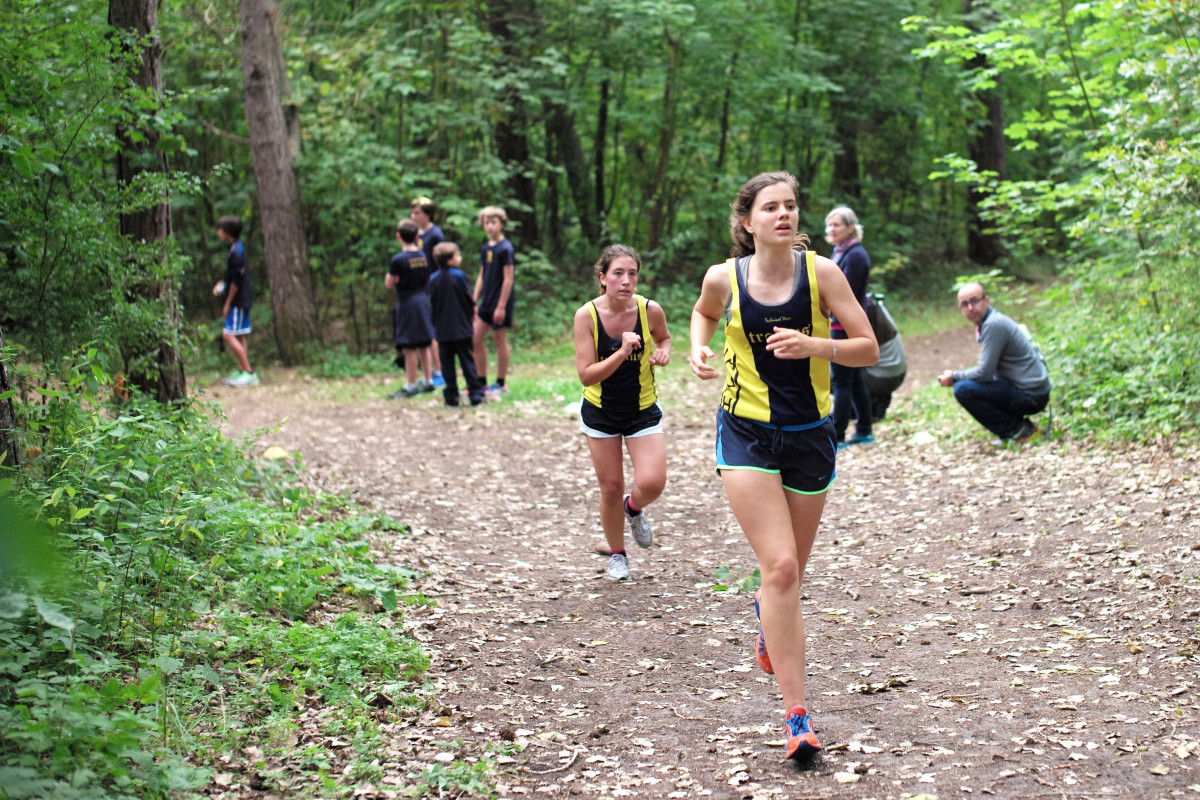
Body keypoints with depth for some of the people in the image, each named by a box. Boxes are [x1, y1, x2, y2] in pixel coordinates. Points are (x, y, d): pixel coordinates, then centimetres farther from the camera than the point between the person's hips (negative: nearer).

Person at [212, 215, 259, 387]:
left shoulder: (236, 252, -18)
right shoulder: (237, 247, 13)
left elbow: (236, 281, -19)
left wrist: (228, 304, -14)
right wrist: (222, 283, 11)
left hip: (238, 301, -10)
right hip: (241, 300, 10)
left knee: (229, 335, -11)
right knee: (239, 337, 12)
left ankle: (249, 373, -11)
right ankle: (241, 371, 17)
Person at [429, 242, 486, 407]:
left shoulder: (433, 279, 1)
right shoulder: (459, 276, -8)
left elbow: (432, 304, 5)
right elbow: (469, 300, -4)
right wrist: (471, 314, 14)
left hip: (442, 330, 2)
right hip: (462, 328, -2)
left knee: (447, 364, 7)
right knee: (467, 362, 3)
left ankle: (451, 397, 7)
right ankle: (475, 395, 2)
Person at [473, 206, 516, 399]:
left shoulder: (505, 248, -12)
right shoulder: (486, 248, 10)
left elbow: (508, 279, -14)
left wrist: (501, 306, -17)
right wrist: (474, 302, 13)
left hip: (500, 302, -7)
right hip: (486, 301, 7)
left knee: (499, 339, 1)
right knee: (476, 338, 5)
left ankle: (501, 384, 11)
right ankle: (482, 383, 14)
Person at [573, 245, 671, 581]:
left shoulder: (650, 310, -16)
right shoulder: (586, 315, -19)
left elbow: (664, 338, 9)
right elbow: (586, 375, -22)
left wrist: (663, 352, -14)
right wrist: (622, 352, -35)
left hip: (643, 410, 0)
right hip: (600, 411, 0)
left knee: (652, 483, -15)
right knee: (611, 487, 7)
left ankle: (634, 508, 23)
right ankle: (617, 554, 32)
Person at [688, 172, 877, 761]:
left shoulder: (821, 272, -8)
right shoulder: (725, 278, -5)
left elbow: (869, 349, -7)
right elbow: (704, 313, 19)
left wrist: (815, 346, -23)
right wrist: (698, 350, 0)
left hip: (809, 436, 2)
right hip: (746, 435, -2)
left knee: (791, 569, 15)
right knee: (780, 566, -14)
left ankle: (767, 616, 54)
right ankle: (796, 715, -11)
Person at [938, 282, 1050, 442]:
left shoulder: (994, 324, -18)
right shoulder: (985, 322, 12)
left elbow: (984, 373, -20)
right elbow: (988, 369, 19)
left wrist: (953, 377, -5)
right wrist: (956, 376, 7)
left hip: (1031, 396, -10)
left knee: (963, 390, -20)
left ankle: (1017, 430, -8)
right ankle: (1019, 424, 14)